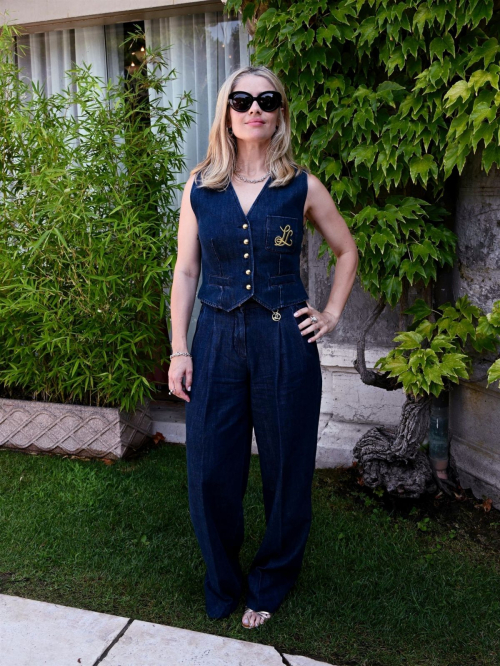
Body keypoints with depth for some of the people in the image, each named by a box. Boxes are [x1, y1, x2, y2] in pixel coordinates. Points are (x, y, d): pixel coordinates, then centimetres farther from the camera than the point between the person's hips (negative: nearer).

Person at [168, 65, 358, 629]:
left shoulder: (302, 187, 0)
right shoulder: (199, 186, 4)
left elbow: (347, 251, 14)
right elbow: (185, 271, 4)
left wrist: (332, 313, 5)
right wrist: (180, 350, 0)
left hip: (285, 342, -1)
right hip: (217, 339, 1)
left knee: (286, 468, 9)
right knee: (210, 470, 5)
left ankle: (271, 584, 32)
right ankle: (222, 584, 30)